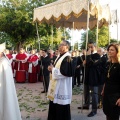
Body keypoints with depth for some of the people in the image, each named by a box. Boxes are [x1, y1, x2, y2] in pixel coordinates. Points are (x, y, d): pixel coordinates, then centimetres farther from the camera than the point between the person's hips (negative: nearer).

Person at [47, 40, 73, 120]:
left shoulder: (67, 58, -17)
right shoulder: (60, 56, 12)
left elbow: (64, 72, -26)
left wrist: (53, 69, -15)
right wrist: (52, 69, 0)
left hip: (62, 87, -10)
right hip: (56, 85, 10)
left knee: (62, 108, 2)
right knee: (54, 106, 18)